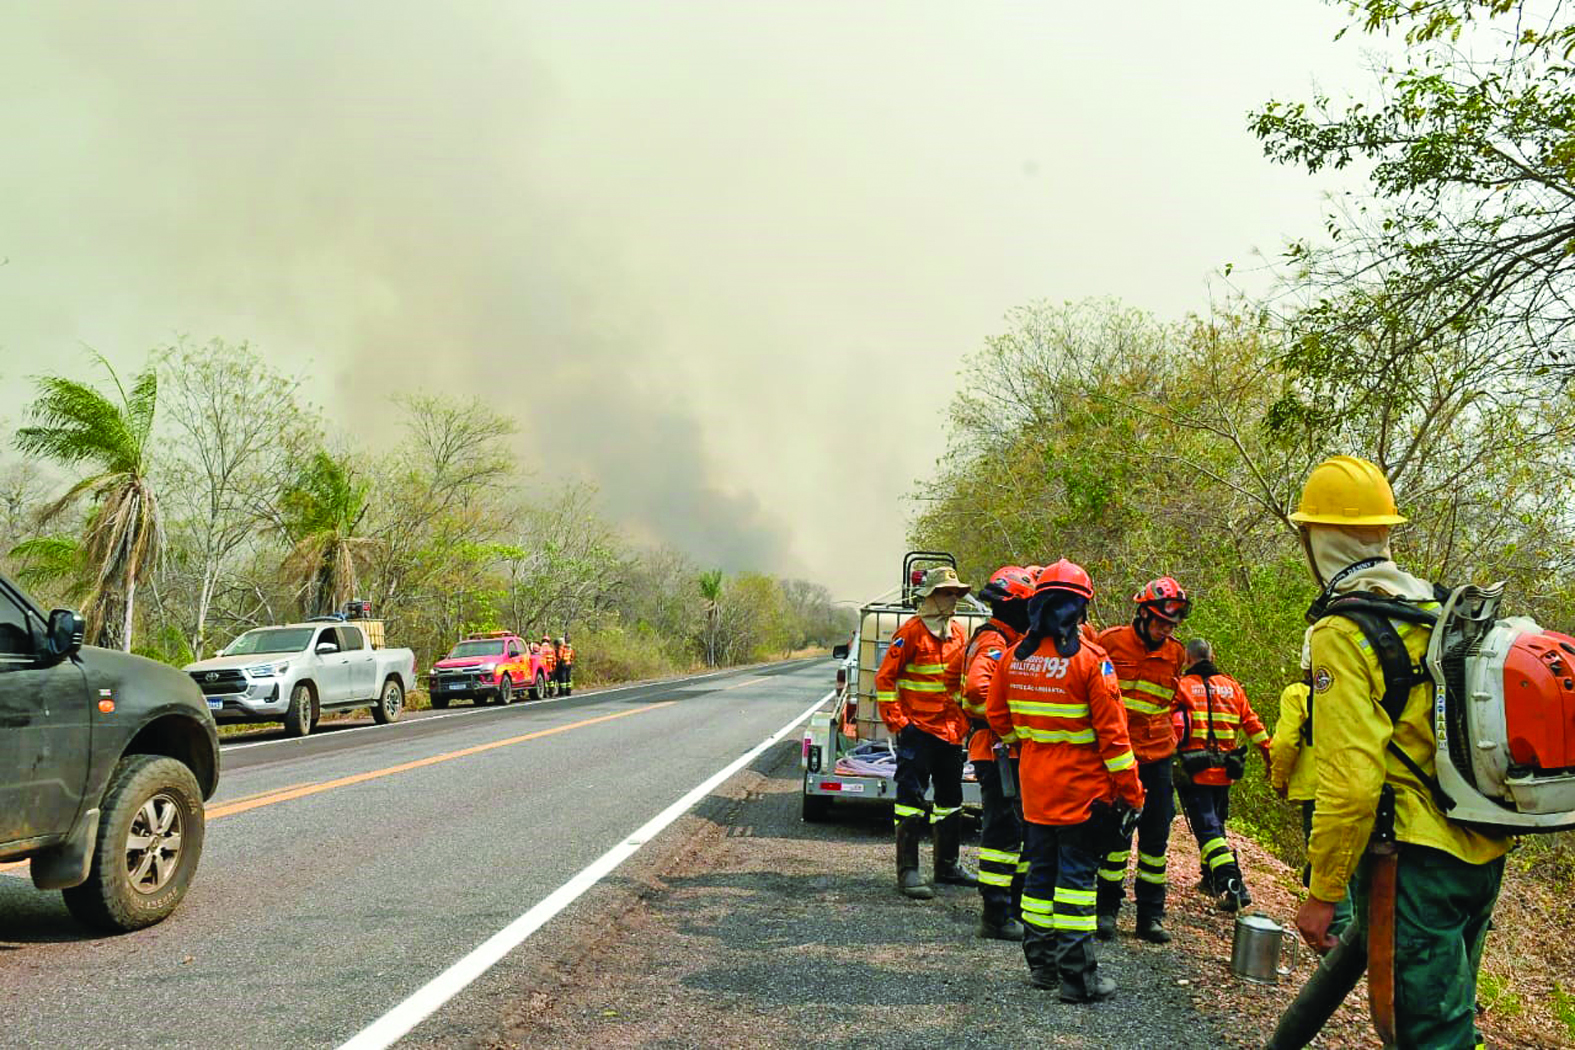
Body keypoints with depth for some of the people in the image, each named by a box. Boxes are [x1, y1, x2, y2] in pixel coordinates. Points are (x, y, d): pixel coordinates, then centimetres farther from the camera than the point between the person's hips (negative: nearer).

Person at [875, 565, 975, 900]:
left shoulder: (958, 633, 11)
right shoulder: (911, 632, -10)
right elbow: (885, 678, -10)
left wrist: (965, 719, 15)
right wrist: (896, 722, -15)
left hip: (951, 730, 7)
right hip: (917, 728, -7)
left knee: (951, 797, 14)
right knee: (912, 796, -6)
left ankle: (947, 864, 27)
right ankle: (908, 871, -2)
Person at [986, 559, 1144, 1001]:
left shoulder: (1014, 656, 0)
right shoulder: (1090, 659, -16)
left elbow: (997, 714, 12)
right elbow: (1112, 732, -14)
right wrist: (1130, 791, -6)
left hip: (1034, 786, 5)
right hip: (1081, 787, -5)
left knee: (1041, 870, 15)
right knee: (1076, 874, 1)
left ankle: (1041, 964, 24)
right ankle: (1077, 976, 6)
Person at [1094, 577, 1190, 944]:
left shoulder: (1175, 654, 7)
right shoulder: (1111, 642, -7)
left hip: (1157, 755, 4)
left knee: (1156, 835, 6)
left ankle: (1150, 915, 16)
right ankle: (1107, 908, 12)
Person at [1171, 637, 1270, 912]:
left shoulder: (1181, 686, -4)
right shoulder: (1232, 686, 10)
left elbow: (1173, 727, -10)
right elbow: (1253, 725, 12)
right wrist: (1270, 756, 19)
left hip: (1193, 772, -5)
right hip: (1224, 771, 5)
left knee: (1207, 828, -6)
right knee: (1215, 823, 21)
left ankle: (1232, 883, -19)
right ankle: (1211, 879, 31)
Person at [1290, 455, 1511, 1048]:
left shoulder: (1342, 634, -15)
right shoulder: (1443, 609, 9)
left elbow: (1350, 780, -21)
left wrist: (1323, 892, -13)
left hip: (1414, 860, -9)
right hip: (1483, 854, 9)